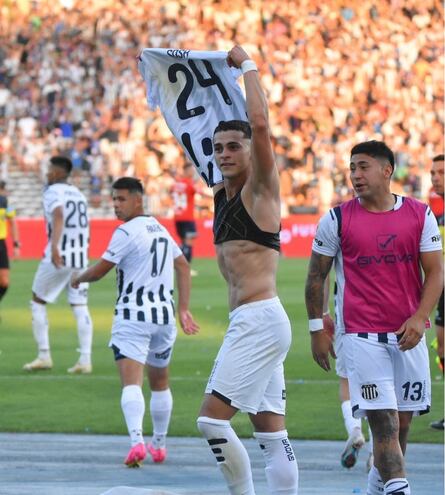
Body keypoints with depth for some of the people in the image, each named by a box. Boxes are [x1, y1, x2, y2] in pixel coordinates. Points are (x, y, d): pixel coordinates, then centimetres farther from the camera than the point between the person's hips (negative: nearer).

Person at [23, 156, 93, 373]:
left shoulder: (53, 192, -8)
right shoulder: (78, 194, 15)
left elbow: (58, 216, -27)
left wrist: (54, 246, -40)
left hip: (58, 256, -6)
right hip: (80, 255, 6)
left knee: (38, 302, 9)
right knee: (80, 306, 5)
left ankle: (44, 356, 7)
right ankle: (85, 360, -3)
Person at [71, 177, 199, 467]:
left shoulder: (127, 232, -10)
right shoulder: (161, 229, 14)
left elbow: (100, 271, -8)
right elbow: (183, 266, 16)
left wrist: (78, 279, 13)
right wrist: (183, 310, 15)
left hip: (133, 315, -7)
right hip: (164, 313, 7)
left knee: (131, 382, -17)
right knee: (160, 382, 21)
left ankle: (137, 441, -36)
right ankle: (159, 445, 31)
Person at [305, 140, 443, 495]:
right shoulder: (337, 220, 0)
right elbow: (316, 276, 8)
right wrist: (317, 329, 5)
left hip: (409, 334, 3)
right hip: (362, 336, -3)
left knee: (402, 422, 10)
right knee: (385, 423, -13)